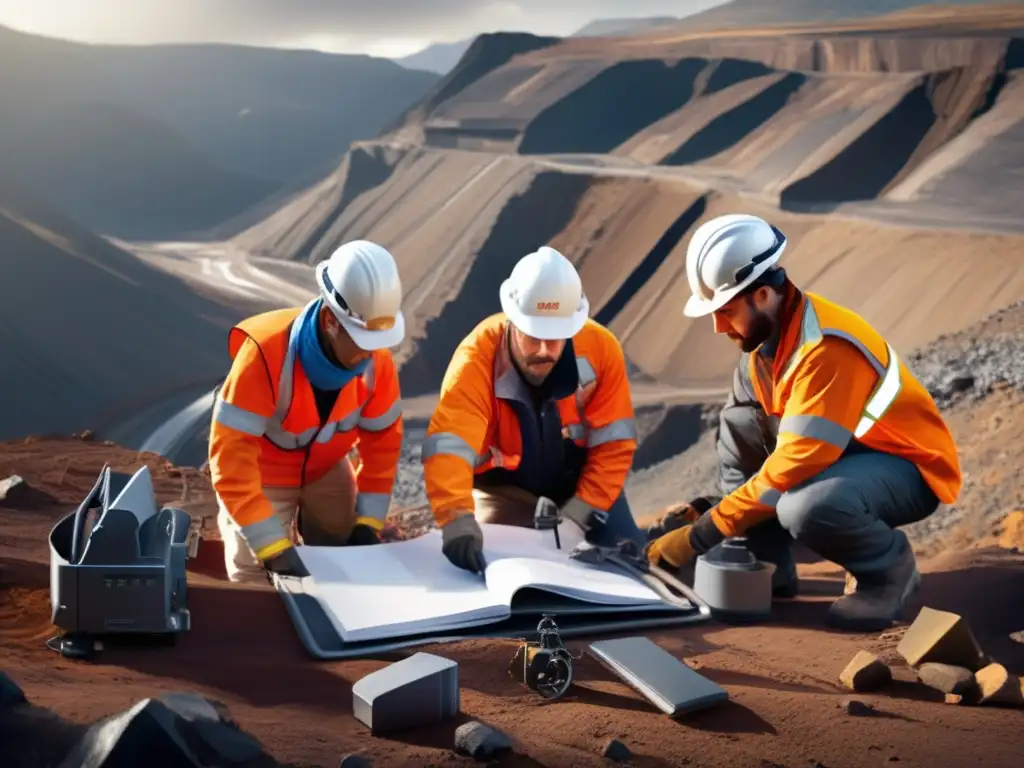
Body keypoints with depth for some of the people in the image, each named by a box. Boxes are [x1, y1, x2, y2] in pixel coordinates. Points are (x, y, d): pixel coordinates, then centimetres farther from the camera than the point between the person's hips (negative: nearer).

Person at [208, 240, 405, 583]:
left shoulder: (377, 360, -24)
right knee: (255, 581, -4)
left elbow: (382, 438, -8)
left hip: (326, 469, 4)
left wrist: (368, 520, -14)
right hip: (262, 472, -4)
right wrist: (271, 545, -41)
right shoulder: (266, 353, -38)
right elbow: (231, 455, -37)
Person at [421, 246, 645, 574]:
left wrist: (577, 515, -23)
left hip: (580, 481, 2)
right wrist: (457, 520, -60)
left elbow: (613, 444, -16)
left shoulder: (600, 348, -24)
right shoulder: (478, 356, -32)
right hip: (507, 489, -2)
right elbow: (448, 445, -44)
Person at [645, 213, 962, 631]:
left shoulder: (826, 348, -31)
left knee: (805, 508, -37)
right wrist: (708, 505, -8)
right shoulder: (768, 328, -5)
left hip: (908, 466, -8)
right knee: (738, 419, -11)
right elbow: (744, 439, 5)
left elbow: (795, 465, -33)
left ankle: (889, 565, -4)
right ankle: (768, 567, -1)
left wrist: (701, 534, -28)